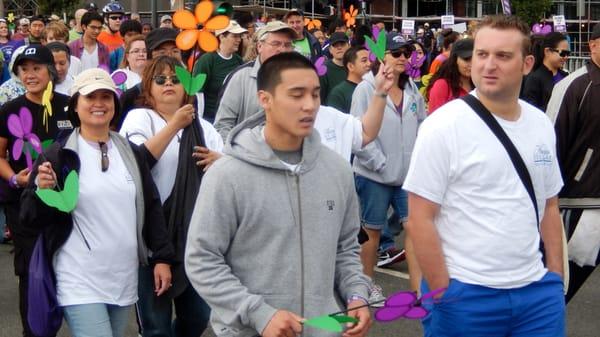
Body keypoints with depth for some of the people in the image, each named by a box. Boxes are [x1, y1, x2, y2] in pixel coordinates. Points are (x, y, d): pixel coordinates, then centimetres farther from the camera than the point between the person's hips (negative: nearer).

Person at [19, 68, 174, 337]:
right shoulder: (58, 155, -5)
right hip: (80, 282, -5)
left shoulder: (131, 153, 9)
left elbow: (151, 207, 15)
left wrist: (161, 257, 9)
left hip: (124, 278, 5)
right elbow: (31, 219, -5)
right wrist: (42, 191, -24)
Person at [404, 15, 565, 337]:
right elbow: (419, 220, -11)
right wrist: (444, 295, -12)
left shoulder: (541, 125, 7)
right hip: (466, 295, -5)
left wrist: (556, 277, 11)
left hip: (538, 290, 5)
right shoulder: (443, 126, -11)